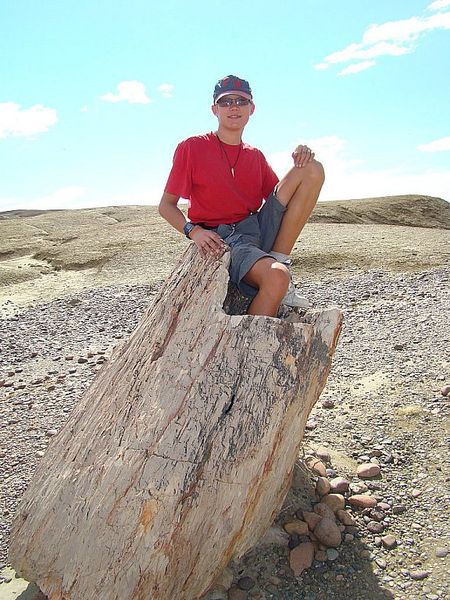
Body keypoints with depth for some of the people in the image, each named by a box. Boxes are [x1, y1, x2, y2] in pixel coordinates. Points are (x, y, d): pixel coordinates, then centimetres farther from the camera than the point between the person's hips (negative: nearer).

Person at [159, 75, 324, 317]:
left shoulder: (255, 156, 16)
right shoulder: (191, 148, 1)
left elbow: (281, 198, 19)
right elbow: (166, 205, 2)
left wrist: (301, 165, 1)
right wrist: (193, 231, -17)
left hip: (259, 230, 6)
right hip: (221, 239, -6)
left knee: (314, 169, -4)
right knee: (276, 277, -37)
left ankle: (278, 260, -10)